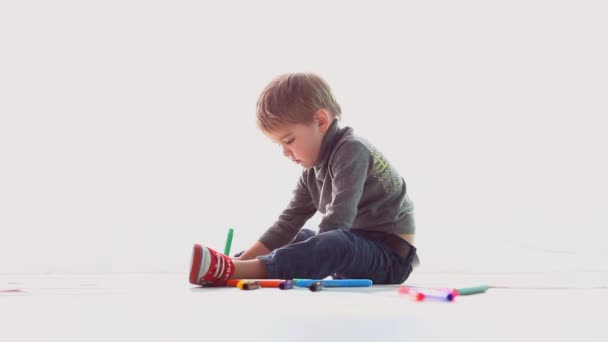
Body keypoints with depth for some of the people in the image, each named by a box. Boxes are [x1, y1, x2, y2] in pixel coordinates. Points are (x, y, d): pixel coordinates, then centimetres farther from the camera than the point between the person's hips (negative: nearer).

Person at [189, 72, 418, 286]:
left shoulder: (351, 150, -15)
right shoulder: (313, 171, 10)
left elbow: (338, 219, -25)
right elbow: (288, 223, 6)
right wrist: (244, 259, -5)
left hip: (389, 255, -9)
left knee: (334, 243, -37)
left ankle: (226, 270, -47)